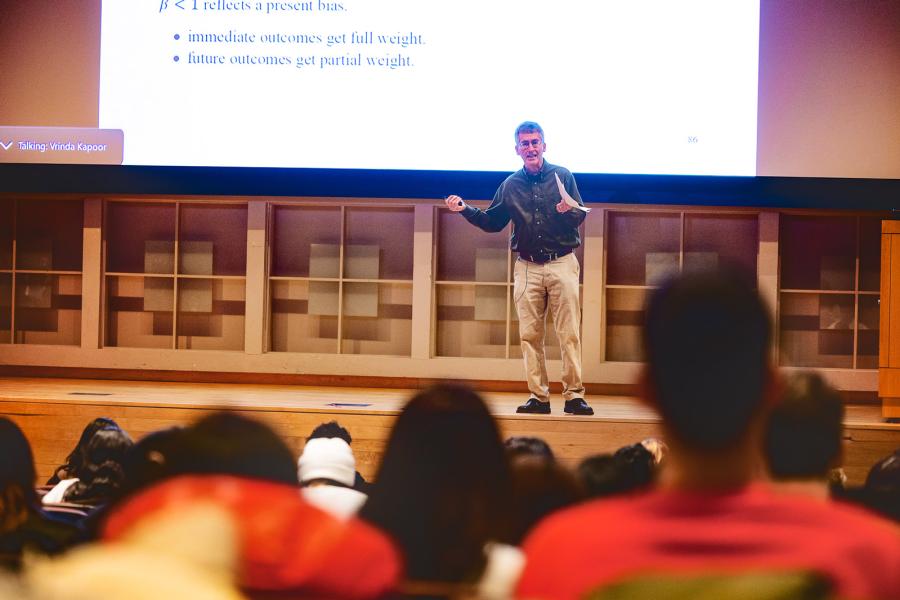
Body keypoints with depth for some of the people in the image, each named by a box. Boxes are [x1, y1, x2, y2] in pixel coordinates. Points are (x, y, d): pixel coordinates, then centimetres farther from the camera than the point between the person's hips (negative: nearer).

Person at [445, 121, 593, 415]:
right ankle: (539, 397, 6)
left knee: (569, 334, -7)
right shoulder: (510, 185, 10)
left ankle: (574, 396, -5)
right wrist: (465, 210, 2)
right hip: (527, 267, 3)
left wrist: (569, 211, -22)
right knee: (530, 335, 0)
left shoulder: (562, 176, 3)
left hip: (562, 263, -3)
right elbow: (492, 223, 16)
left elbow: (581, 217, 1)